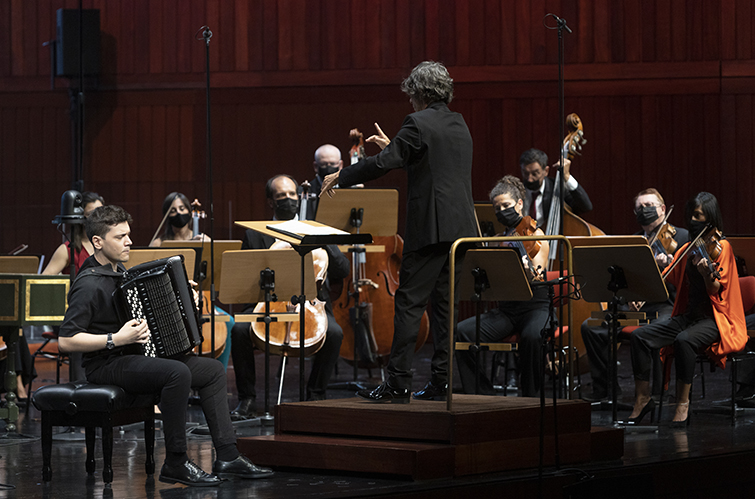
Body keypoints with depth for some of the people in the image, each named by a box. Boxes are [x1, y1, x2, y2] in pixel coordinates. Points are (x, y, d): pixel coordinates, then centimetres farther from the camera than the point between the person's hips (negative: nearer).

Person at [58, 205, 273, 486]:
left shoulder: (119, 272, 13)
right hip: (106, 366, -10)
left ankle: (227, 458, -1)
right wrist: (116, 339, -26)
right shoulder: (89, 285, -17)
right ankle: (175, 463, -23)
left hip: (136, 356, 10)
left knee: (213, 370, 3)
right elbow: (66, 341, -23)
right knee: (178, 373, -33)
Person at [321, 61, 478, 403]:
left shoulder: (418, 124, -9)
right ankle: (441, 381, 9)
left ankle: (398, 383, -7)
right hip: (461, 228, 8)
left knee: (409, 302, -5)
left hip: (431, 229, -8)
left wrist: (340, 177, 1)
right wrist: (393, 148, 37)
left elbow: (382, 164, -12)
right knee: (444, 303, 10)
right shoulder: (459, 125, 16)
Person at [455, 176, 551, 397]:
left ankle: (529, 396, -20)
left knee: (532, 336, -39)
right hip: (506, 310, 5)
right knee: (462, 332, -20)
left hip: (535, 306, -5)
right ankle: (484, 395, -12)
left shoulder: (535, 234, 0)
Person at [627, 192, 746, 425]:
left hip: (714, 318, -7)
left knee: (684, 340, -37)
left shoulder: (721, 247, -5)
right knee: (640, 336, -14)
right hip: (688, 315, 7)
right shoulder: (688, 249, 16)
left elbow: (717, 292, -15)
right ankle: (642, 399, -9)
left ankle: (683, 403, -25)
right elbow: (666, 280, 16)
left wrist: (707, 274, -35)